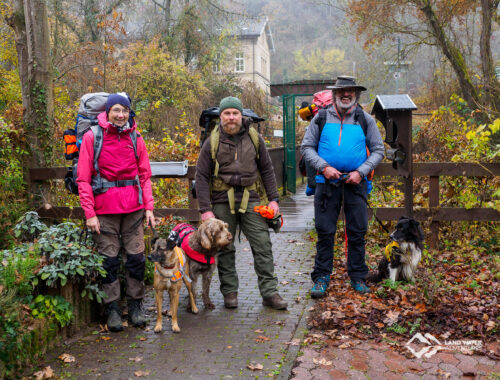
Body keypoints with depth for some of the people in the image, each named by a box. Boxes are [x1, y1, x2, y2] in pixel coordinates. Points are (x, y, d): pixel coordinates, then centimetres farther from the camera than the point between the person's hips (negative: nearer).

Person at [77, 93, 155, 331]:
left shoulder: (135, 138, 7)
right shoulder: (92, 137, -2)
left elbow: (144, 176, 11)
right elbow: (83, 179, -3)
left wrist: (148, 207, 2)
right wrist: (89, 213, -9)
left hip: (133, 208, 3)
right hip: (104, 210, -2)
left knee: (136, 258, 4)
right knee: (109, 260, 2)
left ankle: (135, 306, 19)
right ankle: (112, 309, 15)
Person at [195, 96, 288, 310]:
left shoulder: (254, 139, 6)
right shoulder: (212, 142, 0)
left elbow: (267, 170, 13)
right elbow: (201, 177, 0)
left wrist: (273, 199, 5)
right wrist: (205, 209, -7)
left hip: (249, 199, 1)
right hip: (222, 202, -1)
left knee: (263, 245, -3)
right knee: (225, 248, 5)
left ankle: (269, 292, 3)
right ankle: (230, 292, 18)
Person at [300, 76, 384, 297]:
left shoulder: (365, 120, 8)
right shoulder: (321, 118, 6)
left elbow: (378, 150, 9)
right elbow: (306, 147, 7)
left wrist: (361, 172, -6)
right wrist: (323, 167, -9)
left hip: (355, 182, 1)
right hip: (327, 182, -1)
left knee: (357, 232, 5)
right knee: (325, 232, 1)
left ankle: (358, 278, 17)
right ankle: (321, 278, 9)